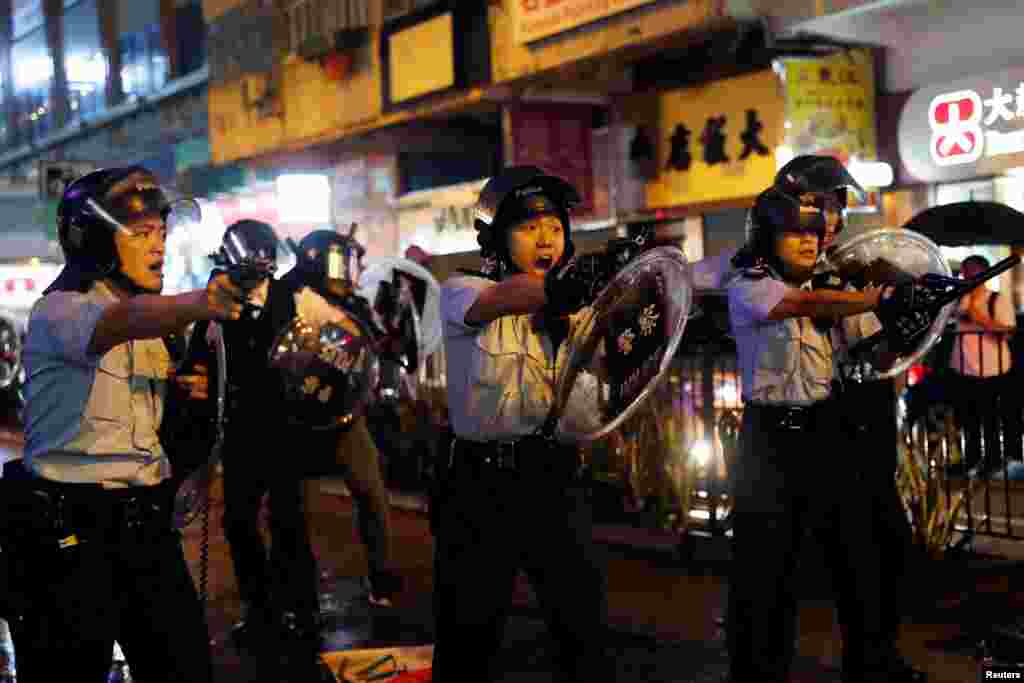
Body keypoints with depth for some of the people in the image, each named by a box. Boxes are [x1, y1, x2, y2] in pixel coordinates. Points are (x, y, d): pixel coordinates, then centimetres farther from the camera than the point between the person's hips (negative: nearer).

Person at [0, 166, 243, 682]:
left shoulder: (149, 319, 14)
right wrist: (198, 303, -56)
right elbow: (125, 321, -38)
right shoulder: (59, 311, -13)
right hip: (68, 524, -7)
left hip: (144, 518, 7)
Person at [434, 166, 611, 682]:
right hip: (482, 485, -3)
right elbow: (507, 296, -27)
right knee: (468, 639, 4)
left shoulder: (573, 308, 10)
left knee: (584, 632, 7)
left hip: (556, 482, 4)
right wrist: (566, 284, -46)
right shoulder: (462, 292, -3)